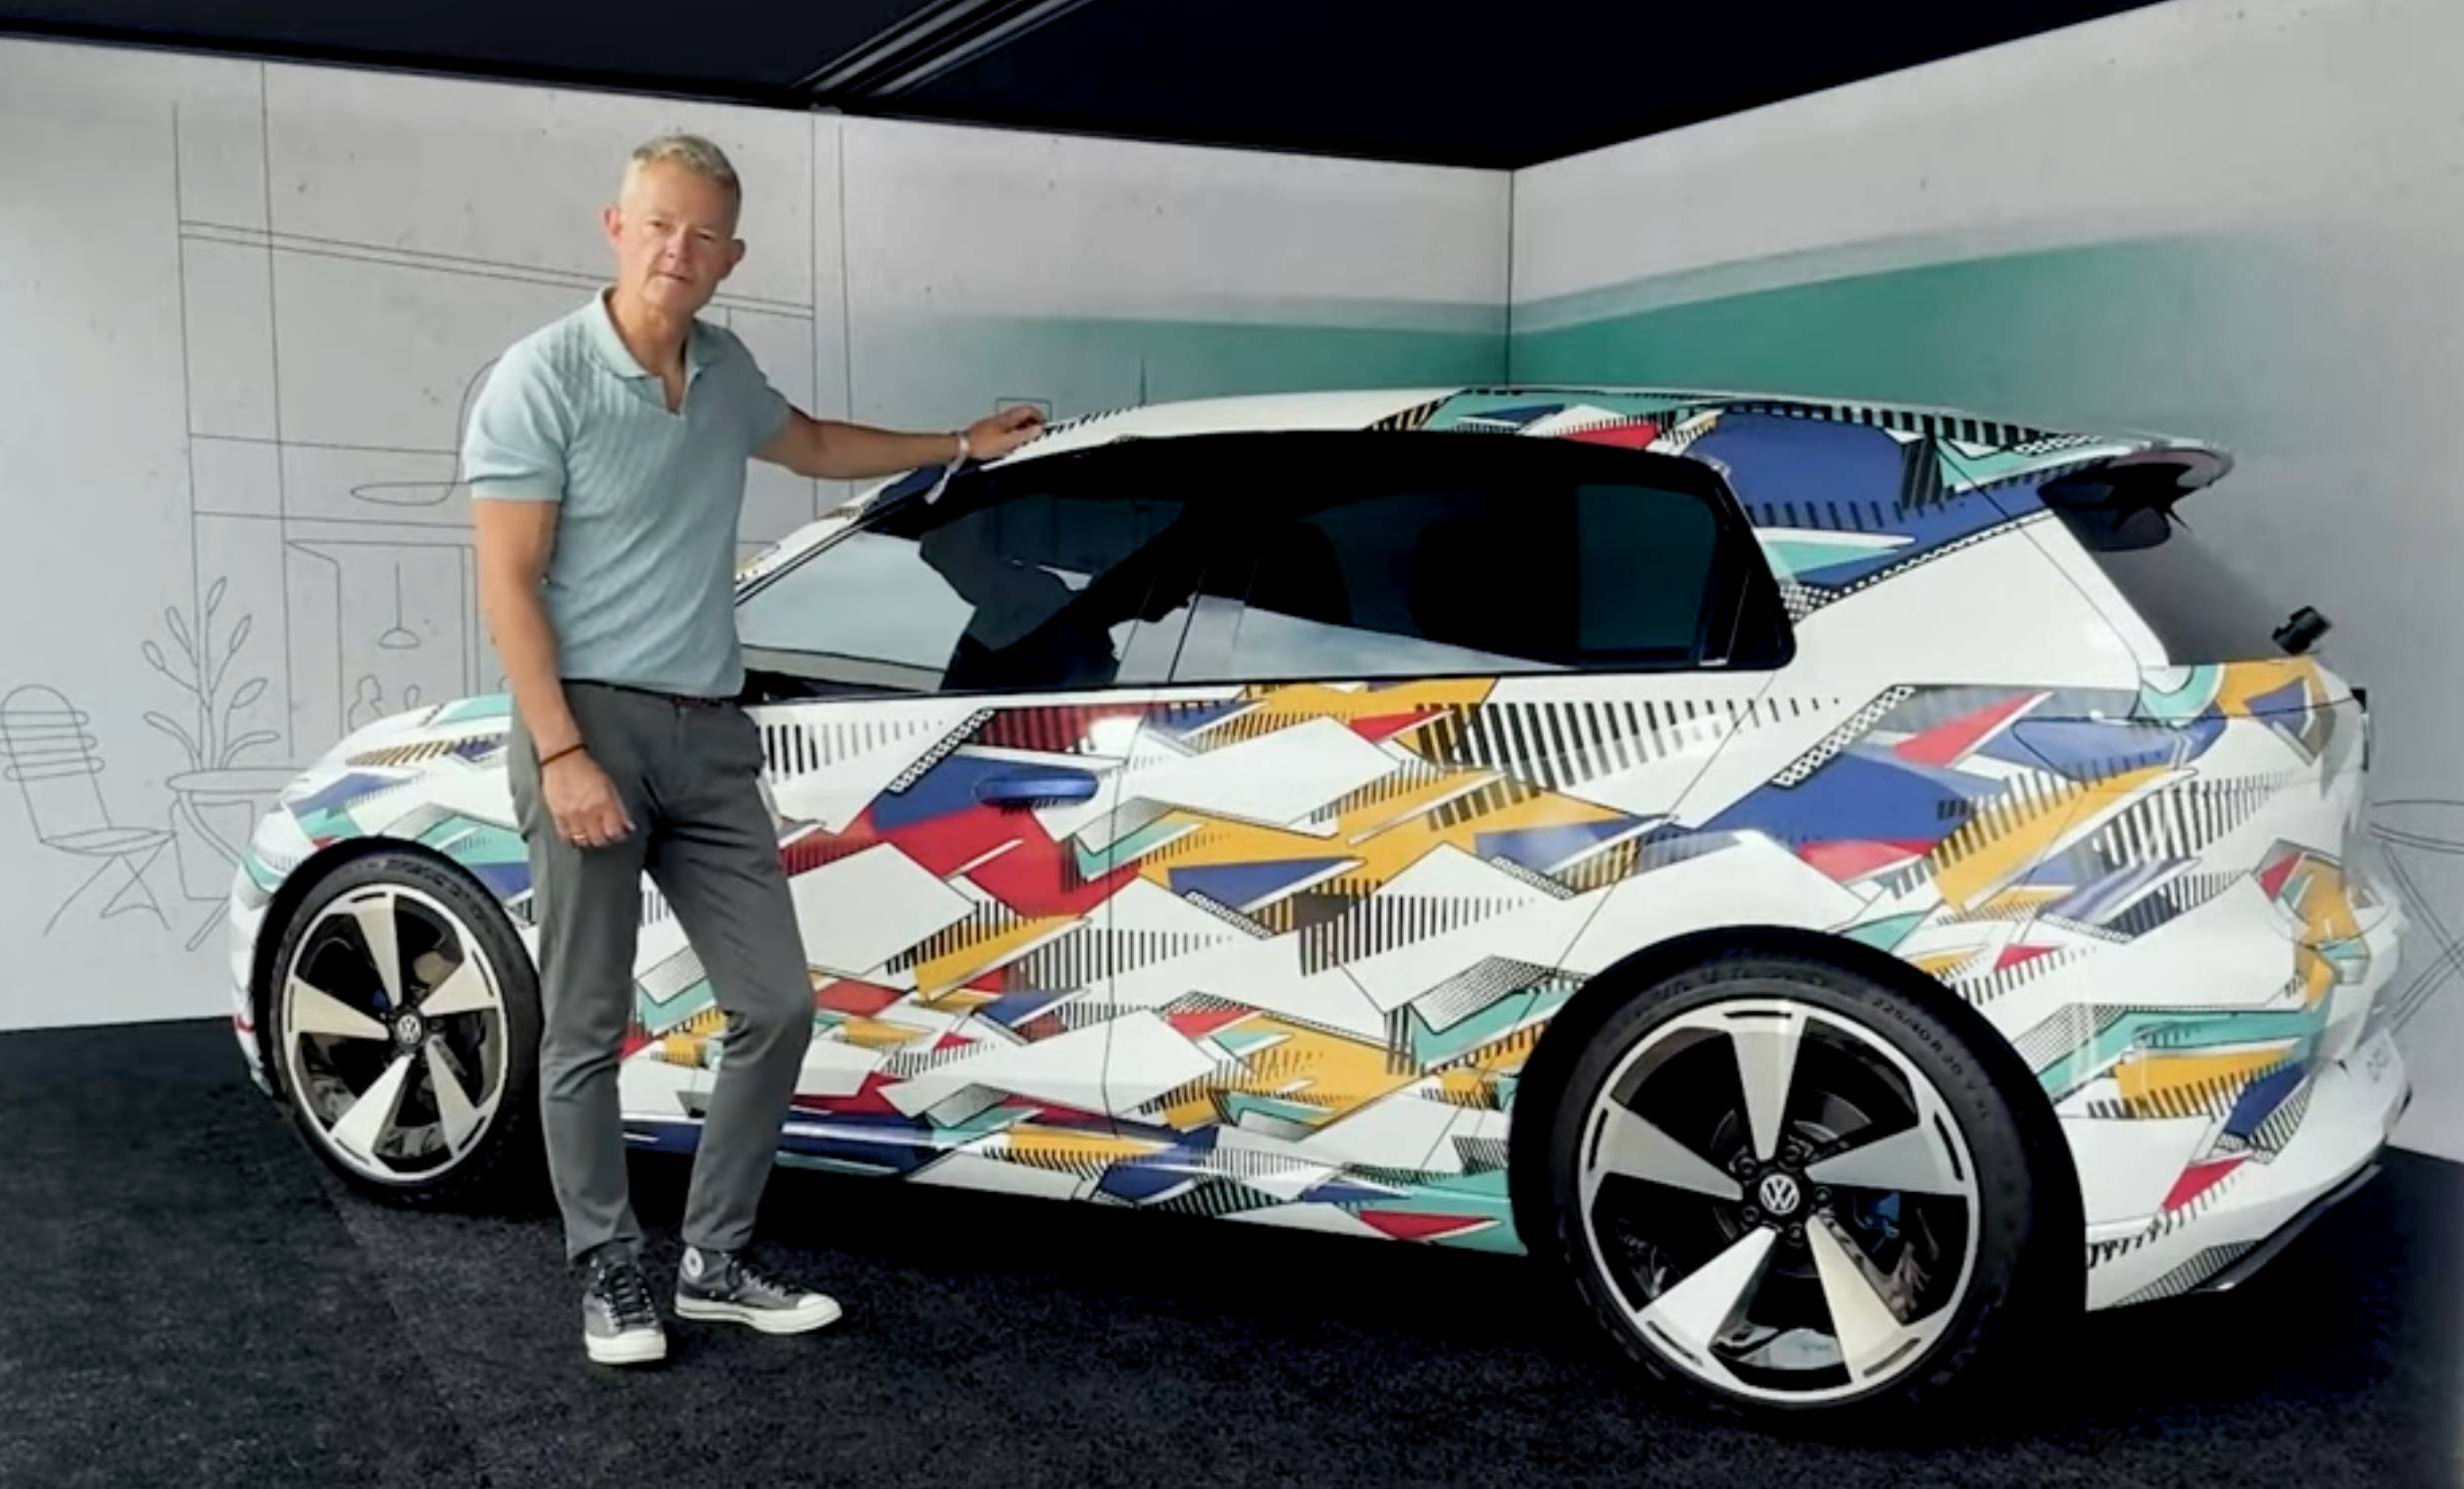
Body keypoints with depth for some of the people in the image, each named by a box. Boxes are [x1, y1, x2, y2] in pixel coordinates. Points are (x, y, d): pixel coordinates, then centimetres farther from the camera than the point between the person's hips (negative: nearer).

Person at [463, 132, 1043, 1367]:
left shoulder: (723, 371, 10)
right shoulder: (543, 378, -9)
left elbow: (810, 443, 33)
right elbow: (507, 583, -11)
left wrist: (959, 447, 37)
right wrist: (561, 753, -18)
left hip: (710, 733, 7)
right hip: (592, 723, -6)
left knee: (775, 1004, 5)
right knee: (588, 1026, 1)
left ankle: (715, 1261, 18)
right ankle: (607, 1274, 16)